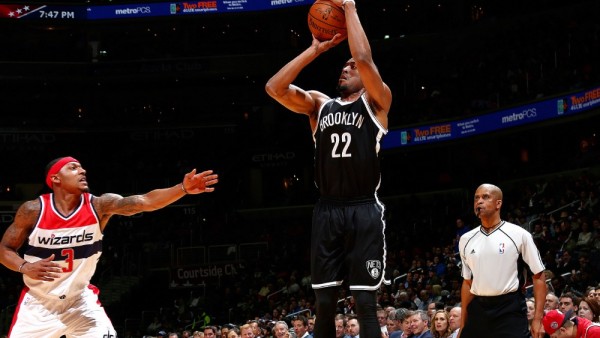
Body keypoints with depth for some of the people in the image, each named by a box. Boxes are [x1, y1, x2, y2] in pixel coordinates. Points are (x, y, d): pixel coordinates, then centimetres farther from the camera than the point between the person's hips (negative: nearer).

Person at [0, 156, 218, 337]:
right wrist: (26, 268, -24)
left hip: (80, 301, 1)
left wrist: (183, 189, -41)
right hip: (39, 303, -1)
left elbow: (145, 201, -27)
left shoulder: (99, 205, -13)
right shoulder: (33, 210, -14)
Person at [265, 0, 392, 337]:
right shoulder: (319, 104, 16)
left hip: (364, 211, -4)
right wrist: (316, 49, 4)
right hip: (327, 212, 4)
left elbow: (364, 58, -13)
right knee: (324, 302, 6)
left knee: (366, 302, -5)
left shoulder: (376, 102, 5)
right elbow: (275, 88, 1)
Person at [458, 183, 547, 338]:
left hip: (509, 310, -5)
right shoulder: (466, 240, 11)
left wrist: (537, 319, -10)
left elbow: (538, 276, -2)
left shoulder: (518, 235, -3)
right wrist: (463, 324, 15)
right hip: (477, 311, 5)